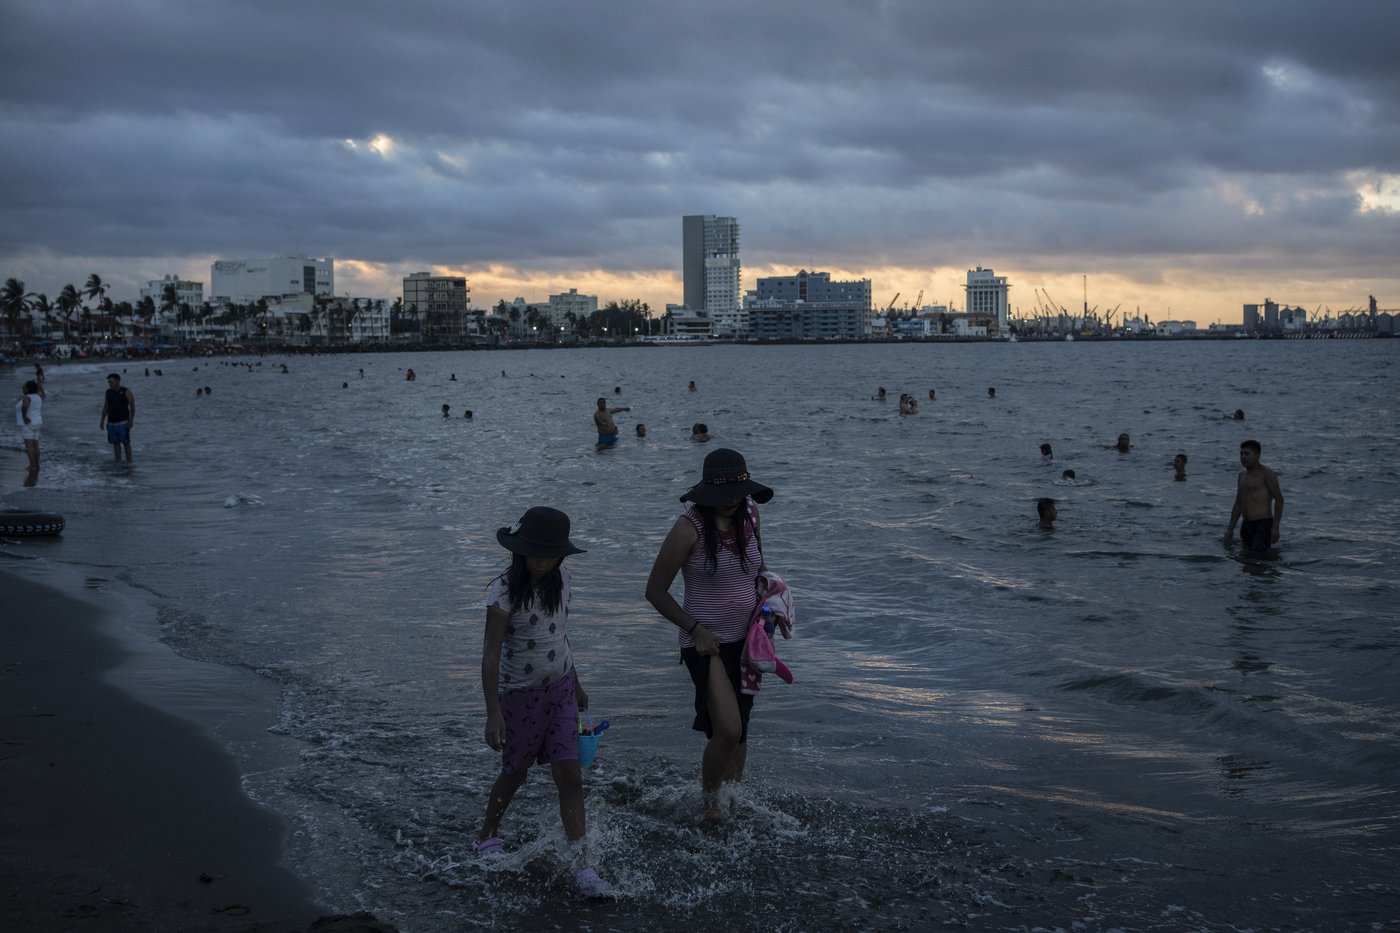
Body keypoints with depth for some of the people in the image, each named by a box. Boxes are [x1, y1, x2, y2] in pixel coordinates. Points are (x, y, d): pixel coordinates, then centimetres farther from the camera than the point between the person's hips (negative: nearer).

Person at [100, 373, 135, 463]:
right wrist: (102, 420, 9)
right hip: (111, 422, 5)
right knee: (115, 443, 5)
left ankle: (129, 463, -3)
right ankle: (118, 463, 9)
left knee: (126, 442, -6)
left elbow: (132, 406, -8)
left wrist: (131, 420, -16)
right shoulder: (109, 392, 9)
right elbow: (105, 407, 14)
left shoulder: (126, 391, -6)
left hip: (123, 422, -5)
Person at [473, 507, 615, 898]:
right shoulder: (504, 592, -21)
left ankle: (582, 868, -3)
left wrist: (575, 684, 19)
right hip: (521, 693, -4)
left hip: (561, 687, 4)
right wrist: (493, 713, -31)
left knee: (569, 775, -3)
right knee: (515, 772, 14)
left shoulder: (562, 579, -3)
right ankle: (487, 837, 41)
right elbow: (491, 654, -25)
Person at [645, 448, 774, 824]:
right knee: (727, 730, -16)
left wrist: (764, 602, 3)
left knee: (739, 728, 15)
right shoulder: (689, 528, -18)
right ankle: (709, 800, 7)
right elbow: (655, 591, -12)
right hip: (707, 641, -6)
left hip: (746, 638, 6)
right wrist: (696, 630, -16)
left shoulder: (750, 514, 0)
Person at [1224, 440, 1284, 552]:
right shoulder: (1242, 475, 18)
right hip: (1246, 526, 8)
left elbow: (1279, 499, -9)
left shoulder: (1266, 473, -5)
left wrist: (1275, 526, -17)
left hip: (1263, 525, -8)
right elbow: (1238, 504, 21)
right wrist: (1230, 529, 16)